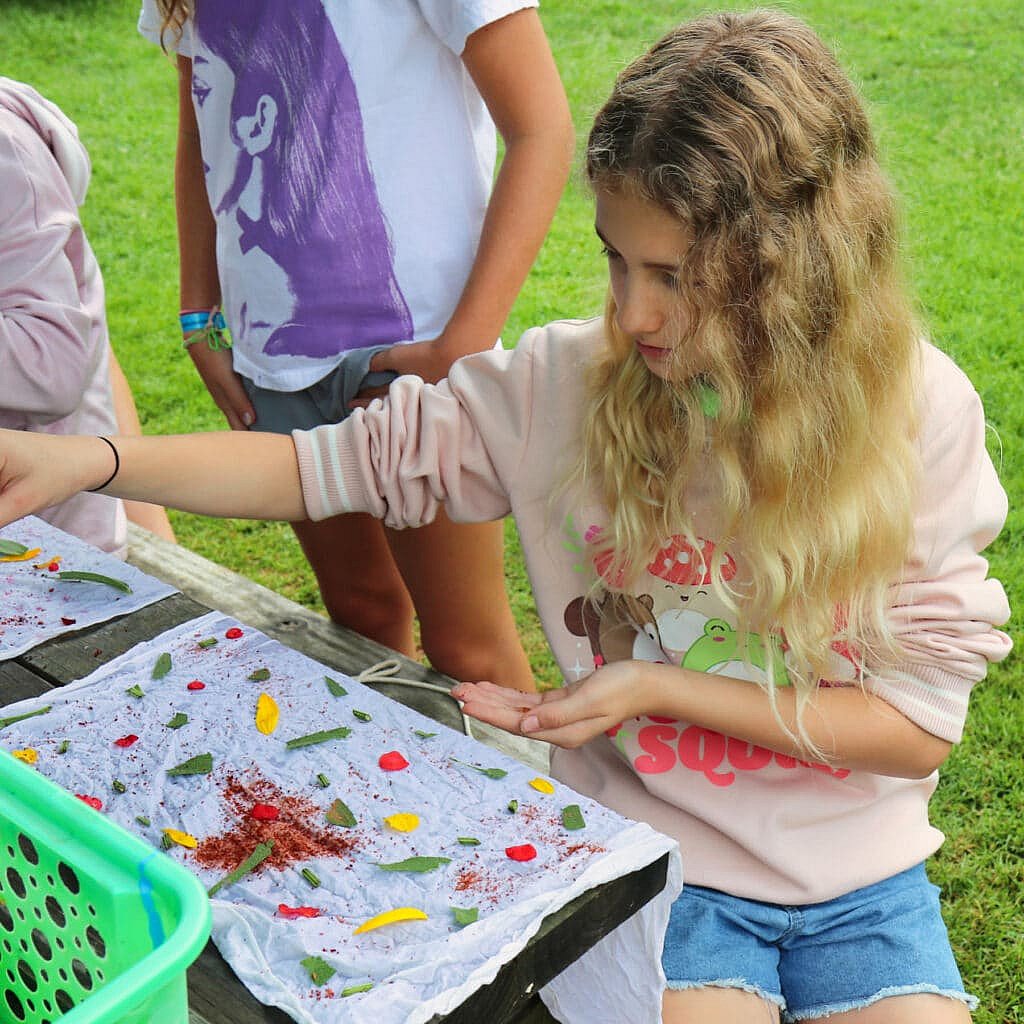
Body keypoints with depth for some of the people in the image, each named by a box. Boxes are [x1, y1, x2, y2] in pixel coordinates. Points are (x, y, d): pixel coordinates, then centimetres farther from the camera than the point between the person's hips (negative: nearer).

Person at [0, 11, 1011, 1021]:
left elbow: (919, 725, -11)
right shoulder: (565, 382, -11)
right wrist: (91, 461, -17)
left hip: (858, 873, 1)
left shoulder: (919, 415, -13)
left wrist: (661, 688, -20)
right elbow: (337, 462, -5)